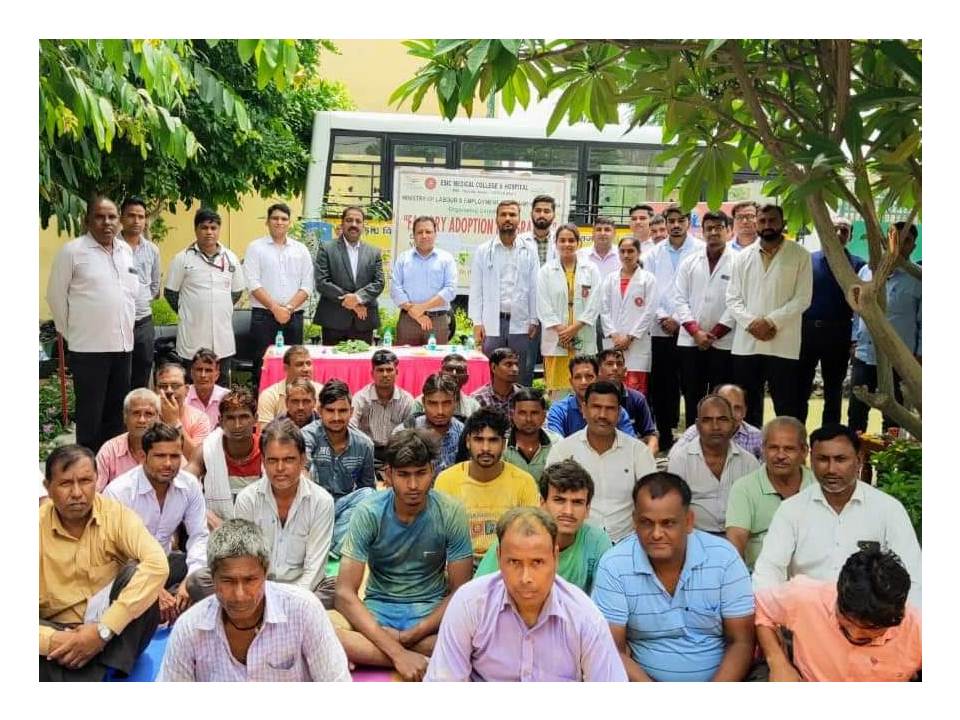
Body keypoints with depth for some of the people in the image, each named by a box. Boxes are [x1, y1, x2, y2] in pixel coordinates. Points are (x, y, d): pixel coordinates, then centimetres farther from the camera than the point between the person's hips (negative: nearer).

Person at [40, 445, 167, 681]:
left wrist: (103, 630, -34)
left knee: (135, 572, -28)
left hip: (118, 631, 2)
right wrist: (52, 641, -31)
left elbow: (157, 564, -28)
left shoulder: (116, 514, -10)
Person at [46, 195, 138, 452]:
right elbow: (56, 296, -3)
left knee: (117, 412, 14)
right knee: (90, 415, 3)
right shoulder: (72, 251, -8)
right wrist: (70, 332, 1)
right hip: (88, 347, -5)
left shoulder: (126, 250, 9)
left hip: (122, 344, 6)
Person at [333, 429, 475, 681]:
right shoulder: (368, 514, -13)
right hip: (378, 607, 1)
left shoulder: (451, 513, -12)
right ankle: (427, 660, -24)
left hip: (432, 609, 0)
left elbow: (459, 591, -8)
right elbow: (345, 593, -18)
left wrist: (411, 635, -21)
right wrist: (398, 652, -28)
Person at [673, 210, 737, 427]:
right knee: (692, 397, 7)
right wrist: (696, 331, -6)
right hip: (690, 341, 3)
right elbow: (680, 299, 5)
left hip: (723, 343, -3)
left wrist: (714, 334, -8)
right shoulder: (689, 262, 10)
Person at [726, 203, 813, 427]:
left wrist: (770, 321, -14)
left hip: (783, 345, -3)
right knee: (746, 407, 10)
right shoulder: (743, 257, 11)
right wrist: (751, 323, -10)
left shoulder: (800, 255, 2)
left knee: (787, 408, 1)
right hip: (745, 344, 3)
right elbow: (733, 298, 7)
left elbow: (802, 298, -4)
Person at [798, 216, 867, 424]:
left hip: (838, 334, 0)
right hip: (806, 329, 0)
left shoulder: (857, 265, 2)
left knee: (834, 391, 10)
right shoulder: (809, 259, 4)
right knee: (800, 388, 5)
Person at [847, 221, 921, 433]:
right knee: (856, 412, 10)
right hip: (864, 354, 4)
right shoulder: (867, 271, 8)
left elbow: (923, 320, -2)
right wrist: (854, 340, 9)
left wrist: (919, 356, -6)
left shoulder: (917, 278, -4)